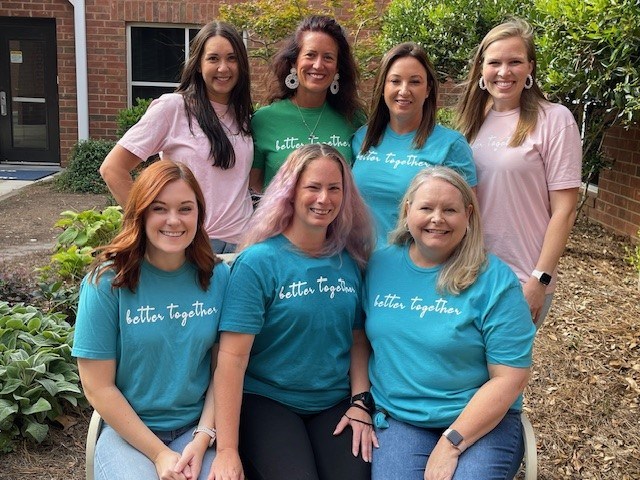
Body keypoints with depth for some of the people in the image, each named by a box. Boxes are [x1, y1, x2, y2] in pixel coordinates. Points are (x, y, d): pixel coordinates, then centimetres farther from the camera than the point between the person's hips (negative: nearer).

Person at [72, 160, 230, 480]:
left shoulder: (217, 277, -3)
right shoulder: (107, 282, -10)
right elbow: (98, 388, -8)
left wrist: (202, 438, -11)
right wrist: (159, 454, -12)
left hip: (197, 427, 2)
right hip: (127, 429, -2)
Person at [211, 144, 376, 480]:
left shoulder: (350, 262, 5)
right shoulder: (258, 262, -11)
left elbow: (358, 340, 11)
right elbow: (233, 356, -16)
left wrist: (361, 403, -2)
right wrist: (227, 449, -19)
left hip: (335, 404, 4)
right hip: (267, 400, -4)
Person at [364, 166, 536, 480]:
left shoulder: (495, 280, -10)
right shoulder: (379, 266, 2)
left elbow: (509, 378, -11)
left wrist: (451, 443, -16)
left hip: (483, 420, -2)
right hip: (398, 419, 2)